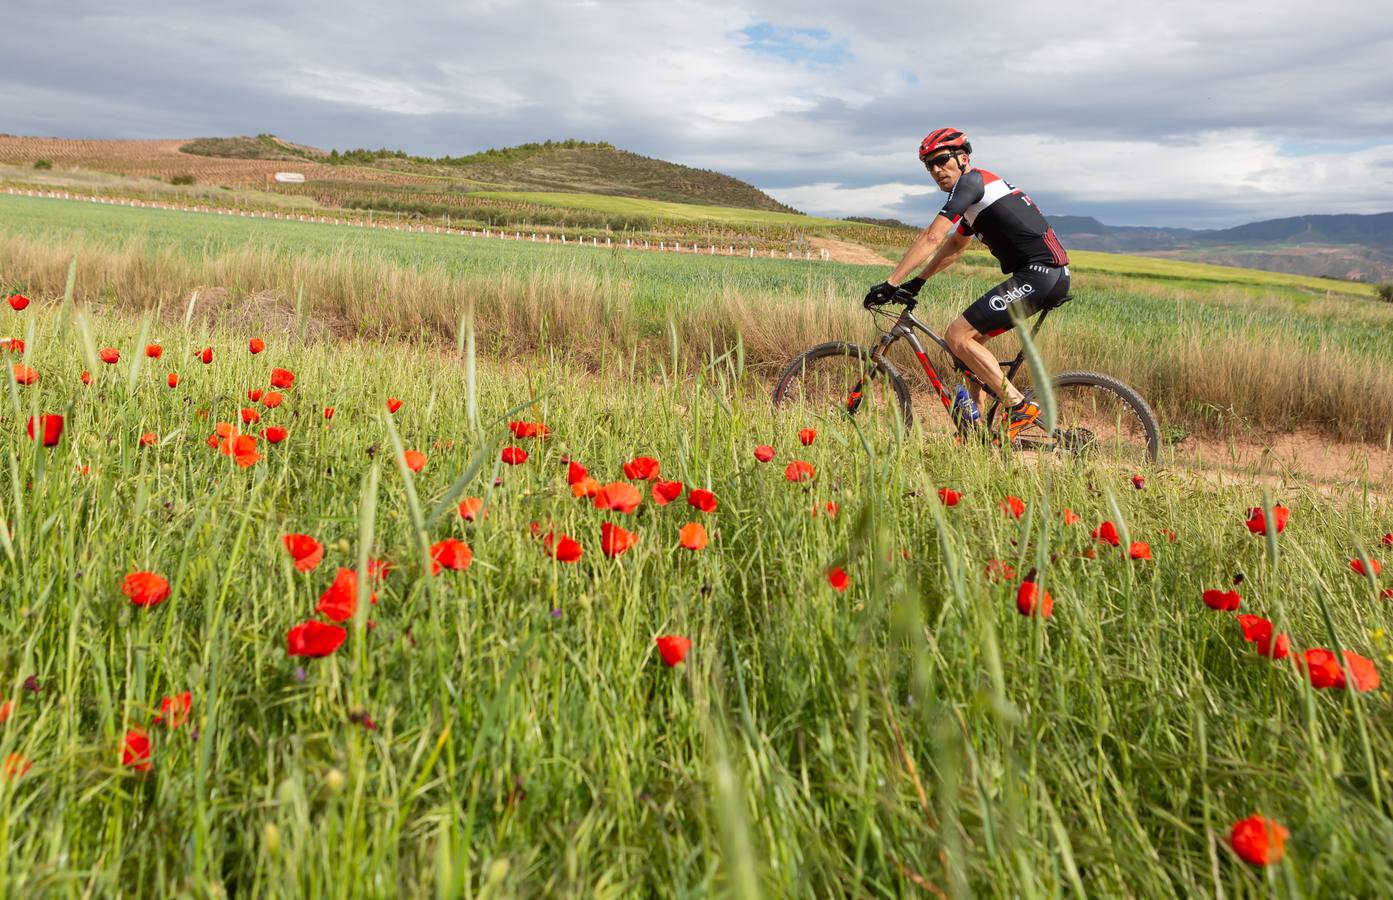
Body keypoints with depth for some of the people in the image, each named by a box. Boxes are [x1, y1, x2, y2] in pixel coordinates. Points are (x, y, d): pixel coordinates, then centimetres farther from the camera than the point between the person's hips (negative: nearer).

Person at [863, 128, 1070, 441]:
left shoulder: (972, 180, -7)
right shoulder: (976, 193, 23)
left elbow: (931, 238, -16)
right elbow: (954, 247, 34)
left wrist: (890, 284, -16)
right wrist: (916, 283, 29)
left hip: (1039, 274, -10)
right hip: (1050, 275, 10)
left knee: (957, 335, -12)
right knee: (972, 335, 16)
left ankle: (1021, 408, -9)